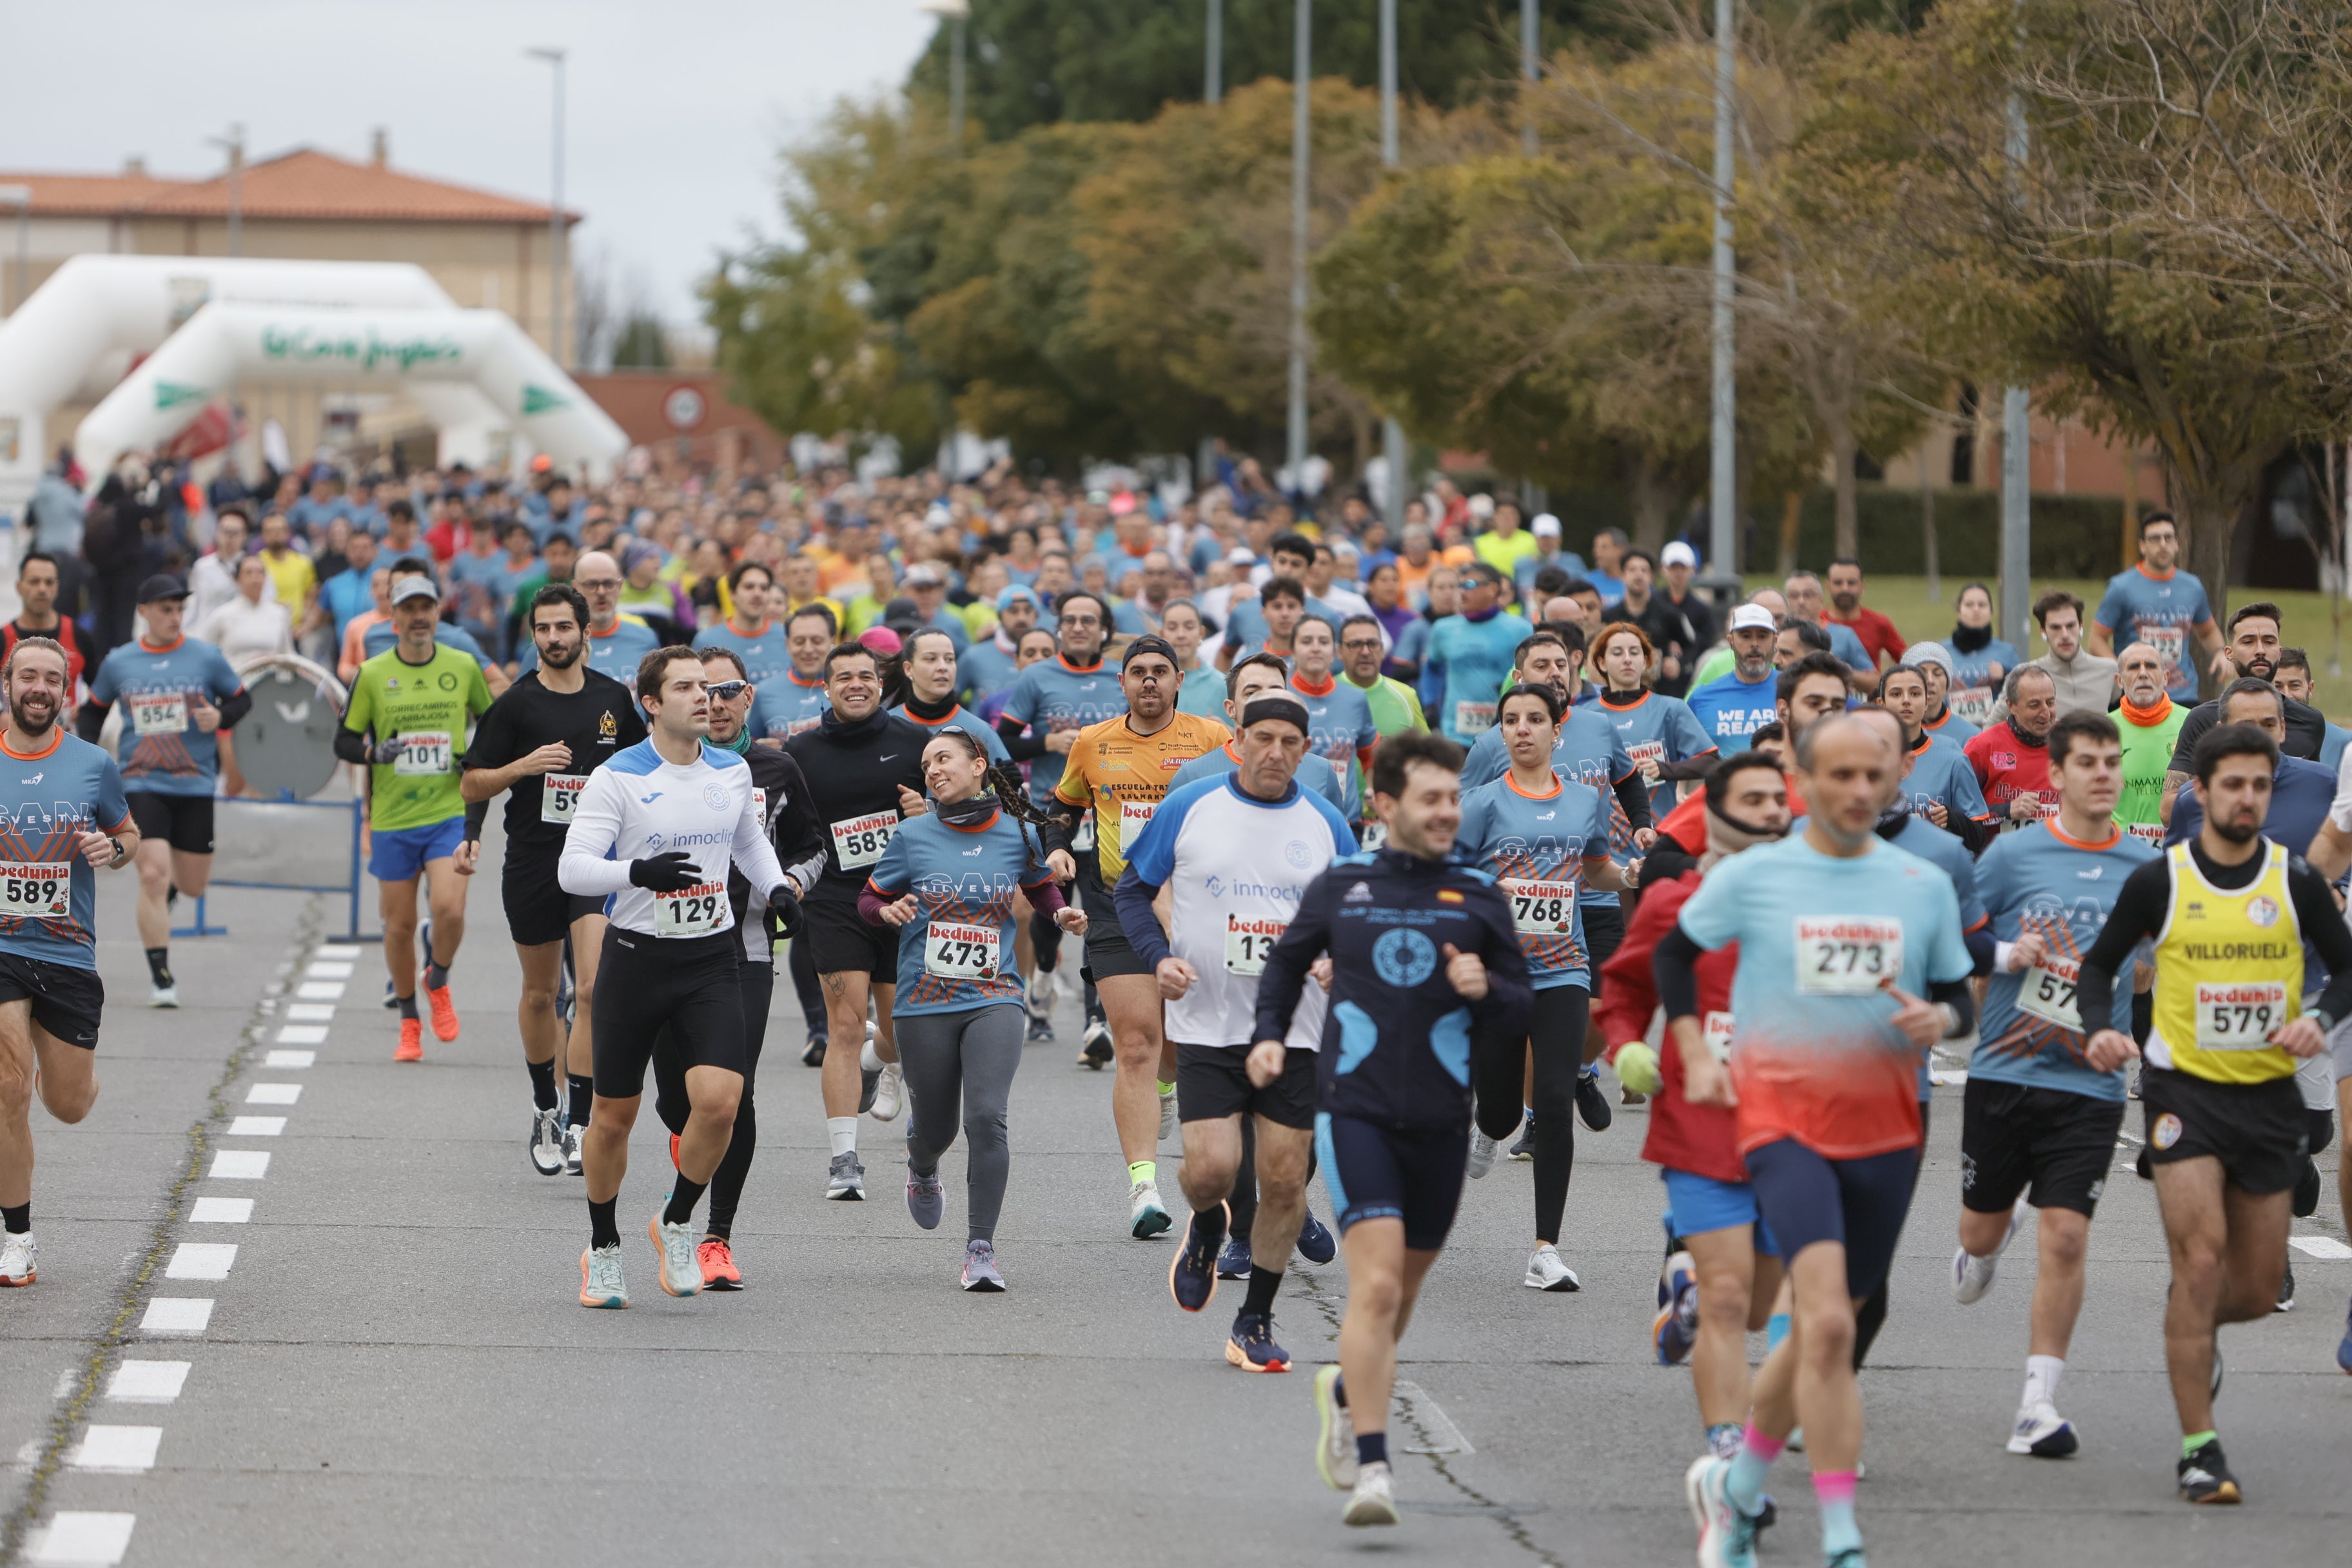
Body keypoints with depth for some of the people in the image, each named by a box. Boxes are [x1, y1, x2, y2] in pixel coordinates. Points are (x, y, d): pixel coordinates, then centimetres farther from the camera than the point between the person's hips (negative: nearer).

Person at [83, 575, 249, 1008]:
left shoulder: (205, 657, 0)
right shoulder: (117, 663, 3)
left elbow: (242, 699, 9)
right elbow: (94, 709, 18)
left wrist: (220, 716, -13)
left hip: (195, 785, 1)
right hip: (142, 785, -1)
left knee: (193, 886, 8)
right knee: (152, 877, -15)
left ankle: (170, 885, 47)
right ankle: (160, 978, -8)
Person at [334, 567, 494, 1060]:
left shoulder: (463, 667, 2)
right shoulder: (373, 674, -1)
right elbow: (343, 741, 5)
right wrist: (374, 751, -16)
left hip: (450, 812, 0)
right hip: (392, 820, 0)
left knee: (450, 909, -18)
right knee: (399, 925, 4)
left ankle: (438, 982, 13)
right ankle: (409, 1024, 22)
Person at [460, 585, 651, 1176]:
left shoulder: (614, 699, 5)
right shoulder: (515, 703, -3)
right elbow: (470, 786, -2)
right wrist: (524, 765, -17)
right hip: (531, 862, 0)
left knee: (593, 988, -16)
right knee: (540, 993, 13)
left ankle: (579, 1125, -17)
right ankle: (545, 1109, 34)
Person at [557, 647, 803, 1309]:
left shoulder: (732, 771, 7)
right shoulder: (618, 778, -9)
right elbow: (572, 868, -14)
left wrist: (778, 888, 10)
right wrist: (639, 872, -30)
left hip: (712, 961, 3)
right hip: (636, 958, -3)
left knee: (720, 1099, -17)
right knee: (614, 1116, 6)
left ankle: (676, 1224, 7)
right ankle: (603, 1251, 26)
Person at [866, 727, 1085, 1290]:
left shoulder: (1018, 835, 2)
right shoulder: (913, 836, 0)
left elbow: (1042, 889, 21)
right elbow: (869, 899, 10)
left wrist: (1063, 916, 0)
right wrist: (889, 911, -12)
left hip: (994, 999, -1)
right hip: (924, 1005, 1)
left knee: (986, 1117, -19)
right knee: (937, 1127, 10)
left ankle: (981, 1249, -11)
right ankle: (922, 1168, 50)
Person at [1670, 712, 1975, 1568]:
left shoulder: (1924, 885, 7)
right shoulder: (1750, 877, 0)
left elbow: (1958, 996, 15)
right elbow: (1674, 952, 14)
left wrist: (1940, 1019, -9)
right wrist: (1695, 1055, 4)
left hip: (1885, 1129, 4)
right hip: (1783, 1119, -4)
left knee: (1819, 1333, 13)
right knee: (1828, 1324, -20)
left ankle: (1733, 1484, 37)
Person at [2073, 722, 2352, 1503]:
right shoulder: (2159, 881, -4)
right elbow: (2100, 963, 8)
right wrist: (2100, 1028, -11)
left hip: (2269, 1095, 3)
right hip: (2185, 1090, -3)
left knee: (2258, 1289, 7)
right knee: (2200, 1259, -16)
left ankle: (2197, 1328, 45)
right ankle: (2199, 1449, -10)